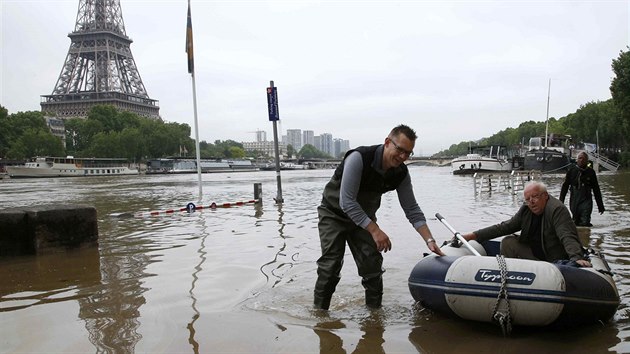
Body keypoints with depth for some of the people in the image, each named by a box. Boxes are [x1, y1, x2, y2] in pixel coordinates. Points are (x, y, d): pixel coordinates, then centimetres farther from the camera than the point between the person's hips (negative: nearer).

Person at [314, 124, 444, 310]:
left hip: (363, 216, 5)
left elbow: (412, 210, -4)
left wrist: (430, 240, -14)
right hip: (334, 213, -5)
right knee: (331, 265, -12)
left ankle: (375, 310, 14)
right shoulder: (359, 158, -32)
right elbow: (346, 202, -34)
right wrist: (375, 230, -35)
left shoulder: (401, 173, -13)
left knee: (372, 263, -2)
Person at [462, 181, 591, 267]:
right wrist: (473, 235, -7)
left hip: (555, 260, -7)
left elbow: (568, 237, -31)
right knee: (508, 242, -4)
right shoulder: (526, 210, 2)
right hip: (534, 253, 7)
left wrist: (577, 258, -50)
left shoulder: (557, 209, -19)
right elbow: (504, 227, 0)